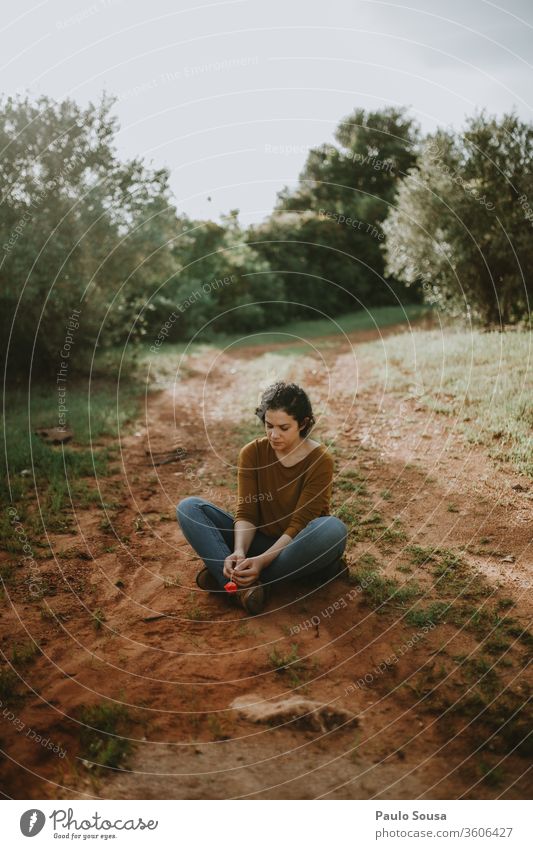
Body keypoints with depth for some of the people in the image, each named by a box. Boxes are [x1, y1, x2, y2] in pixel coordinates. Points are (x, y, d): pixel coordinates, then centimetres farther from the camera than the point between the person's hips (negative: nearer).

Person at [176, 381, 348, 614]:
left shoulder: (320, 460, -16)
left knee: (333, 528, -38)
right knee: (189, 507, -13)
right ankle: (243, 583, -34)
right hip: (259, 541, 3)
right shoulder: (252, 453, -6)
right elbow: (245, 512, -11)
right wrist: (239, 551, -31)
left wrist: (262, 560, -34)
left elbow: (299, 524, -21)